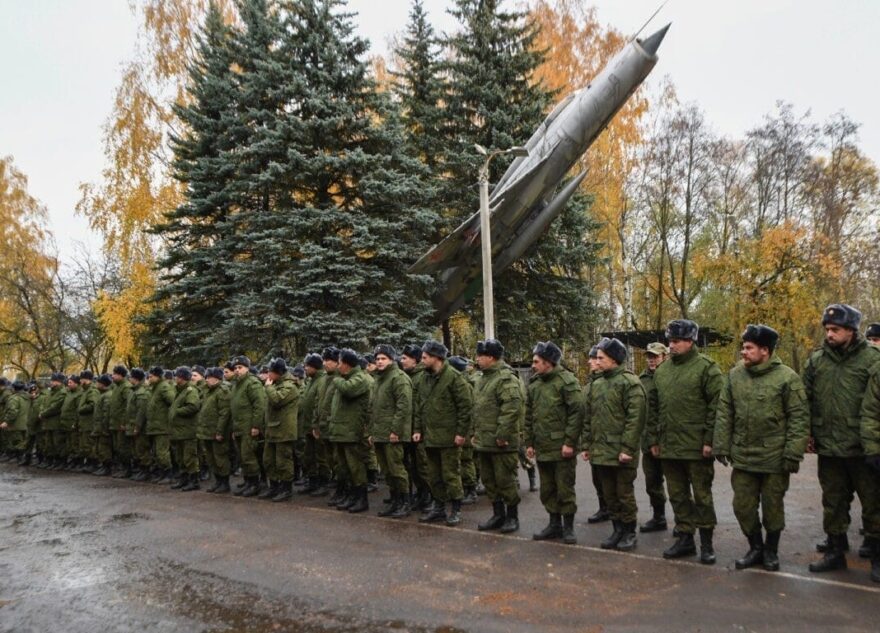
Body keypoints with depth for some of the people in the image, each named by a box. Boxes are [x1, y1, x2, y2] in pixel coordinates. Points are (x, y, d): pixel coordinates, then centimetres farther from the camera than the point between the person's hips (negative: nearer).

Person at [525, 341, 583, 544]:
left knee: (565, 489, 2)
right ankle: (554, 524, 27)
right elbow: (529, 416, 16)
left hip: (561, 448, -7)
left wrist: (570, 442, -18)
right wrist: (529, 442, 12)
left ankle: (568, 527, 15)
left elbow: (576, 412, -15)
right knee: (547, 490, 14)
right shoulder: (534, 384, 12)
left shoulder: (567, 381, -10)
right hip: (542, 448, 7)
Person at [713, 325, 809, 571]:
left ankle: (771, 551, 30)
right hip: (742, 456, 4)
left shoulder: (787, 377, -10)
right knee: (743, 506, 9)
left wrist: (793, 454, -14)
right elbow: (724, 413, 6)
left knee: (772, 507, 11)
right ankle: (755, 548, 29)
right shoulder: (735, 375, 2)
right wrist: (721, 446, 2)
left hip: (774, 457, -4)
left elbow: (799, 418, -10)